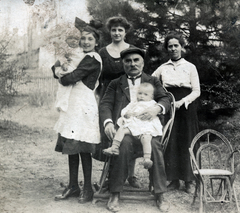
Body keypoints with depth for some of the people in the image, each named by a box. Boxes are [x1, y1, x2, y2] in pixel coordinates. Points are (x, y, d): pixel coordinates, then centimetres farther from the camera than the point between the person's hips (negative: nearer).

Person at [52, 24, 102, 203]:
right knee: (71, 146, 10)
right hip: (73, 105, 9)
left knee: (82, 148, -6)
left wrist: (60, 75, 4)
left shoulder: (92, 59, -9)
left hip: (83, 106, -9)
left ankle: (88, 188, 5)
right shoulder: (83, 57, 20)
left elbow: (71, 78, -15)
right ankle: (73, 186, 19)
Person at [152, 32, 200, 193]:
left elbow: (196, 91, 1)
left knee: (186, 143, -1)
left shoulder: (190, 67, 6)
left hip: (186, 109, -1)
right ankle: (174, 180, 8)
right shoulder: (162, 68, 11)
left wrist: (182, 101, -14)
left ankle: (189, 181, 8)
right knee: (170, 143, -1)